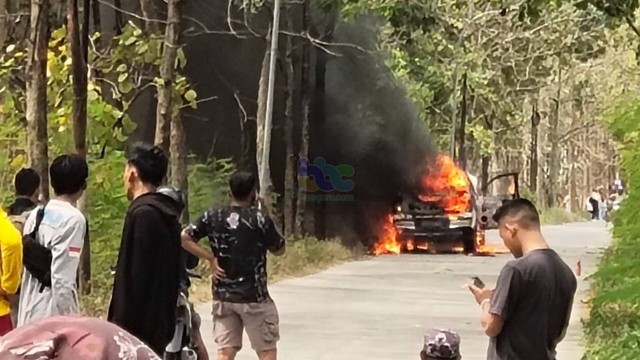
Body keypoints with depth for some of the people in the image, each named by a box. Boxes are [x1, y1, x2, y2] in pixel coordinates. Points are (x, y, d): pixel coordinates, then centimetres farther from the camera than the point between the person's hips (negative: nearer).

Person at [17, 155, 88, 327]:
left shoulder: (35, 214, 9)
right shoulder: (73, 219, -13)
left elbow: (26, 265, 12)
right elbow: (62, 276, -19)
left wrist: (25, 309, 19)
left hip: (30, 310, 8)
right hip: (53, 312, -8)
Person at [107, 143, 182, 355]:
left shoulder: (142, 214, -16)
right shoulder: (166, 214, 13)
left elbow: (134, 277, -20)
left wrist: (121, 322, -17)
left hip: (139, 324, -10)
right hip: (159, 322, 10)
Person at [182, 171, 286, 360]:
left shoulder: (213, 216, 0)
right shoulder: (260, 219, -9)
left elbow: (184, 237, -6)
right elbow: (279, 250, 3)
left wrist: (210, 258, -2)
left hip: (223, 295, 4)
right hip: (254, 297, -4)